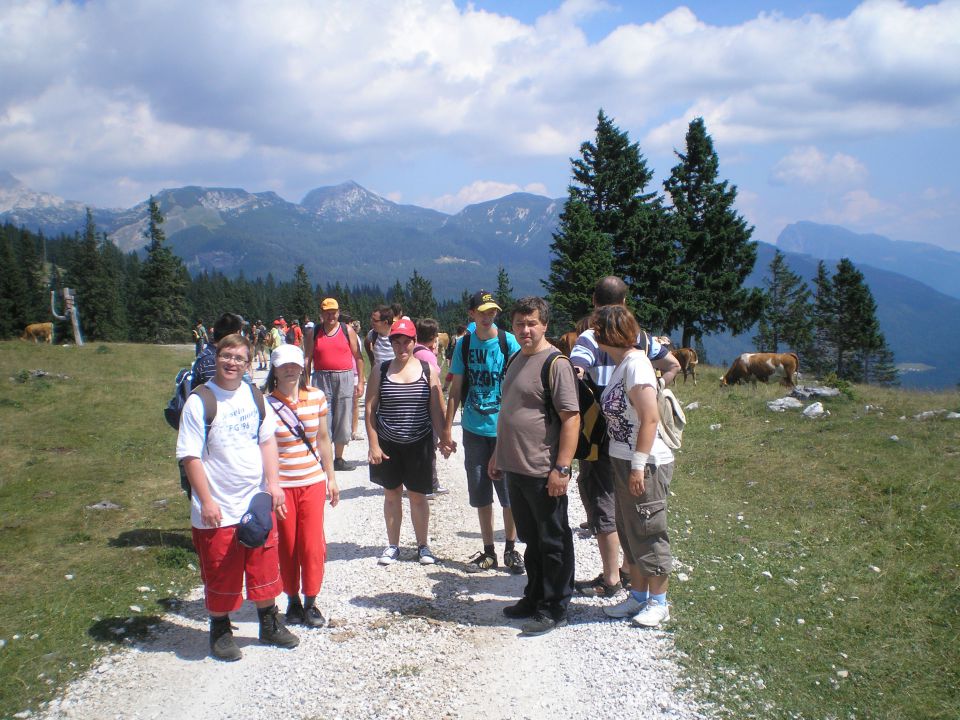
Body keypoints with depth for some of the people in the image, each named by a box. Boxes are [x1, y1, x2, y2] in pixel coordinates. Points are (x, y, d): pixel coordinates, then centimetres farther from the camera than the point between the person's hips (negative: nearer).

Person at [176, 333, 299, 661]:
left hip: (258, 503, 5)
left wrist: (273, 483, 1)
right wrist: (206, 501, -16)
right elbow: (190, 456, -12)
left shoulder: (254, 396, 5)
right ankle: (220, 632, 28)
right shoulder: (199, 402, -12)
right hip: (218, 509, -5)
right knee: (221, 574, 8)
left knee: (265, 568, 15)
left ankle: (270, 624, 33)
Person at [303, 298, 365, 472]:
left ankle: (338, 459, 18)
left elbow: (358, 357, 5)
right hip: (321, 379, 0)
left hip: (345, 379, 0)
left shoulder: (347, 330, 4)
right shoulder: (314, 332, 6)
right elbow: (308, 359, 7)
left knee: (342, 421, 5)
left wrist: (360, 382, 1)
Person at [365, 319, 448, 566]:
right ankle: (392, 545, 24)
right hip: (388, 444, 1)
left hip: (419, 444, -1)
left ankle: (422, 545, 21)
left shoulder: (428, 370, 0)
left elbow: (436, 409, 2)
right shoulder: (380, 370, 0)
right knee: (392, 494, 11)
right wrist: (373, 444, -6)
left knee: (418, 496, 6)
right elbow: (370, 409, -1)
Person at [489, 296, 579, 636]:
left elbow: (571, 418, -19)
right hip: (515, 469, 8)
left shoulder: (555, 363, -15)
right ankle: (534, 597, 32)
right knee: (530, 539, 19)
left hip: (543, 473, -8)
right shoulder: (516, 360, 12)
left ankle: (554, 610, 15)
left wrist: (562, 468, -22)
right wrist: (498, 454, 20)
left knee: (553, 543, 5)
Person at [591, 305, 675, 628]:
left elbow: (650, 419, -22)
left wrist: (639, 466, -22)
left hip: (646, 466, -9)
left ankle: (658, 603, 16)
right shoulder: (621, 364, 10)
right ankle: (638, 596, 30)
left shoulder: (635, 364, -18)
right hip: (622, 462, 9)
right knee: (629, 533, 17)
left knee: (648, 534, 3)